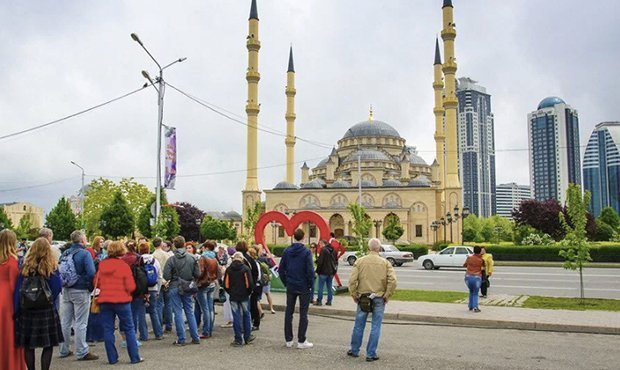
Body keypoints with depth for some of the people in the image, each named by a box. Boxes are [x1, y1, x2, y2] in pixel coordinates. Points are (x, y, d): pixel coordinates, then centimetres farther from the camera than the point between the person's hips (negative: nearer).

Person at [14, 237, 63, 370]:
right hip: (47, 309, -2)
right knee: (48, 345, 6)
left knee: (28, 345, 12)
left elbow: (18, 289, -1)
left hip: (27, 310, 2)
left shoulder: (25, 267, 0)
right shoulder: (52, 267, -6)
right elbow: (57, 288, -6)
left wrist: (17, 310, 4)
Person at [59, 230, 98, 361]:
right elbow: (91, 273, -21)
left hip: (66, 291, 6)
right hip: (80, 291, -6)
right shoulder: (85, 253, -14)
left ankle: (64, 350, 24)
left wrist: (65, 284, 16)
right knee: (80, 323, -1)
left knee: (65, 321, 14)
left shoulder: (64, 254, 6)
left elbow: (59, 271, 10)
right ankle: (82, 352, 5)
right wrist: (90, 286, -4)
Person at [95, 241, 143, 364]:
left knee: (108, 330, 10)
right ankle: (135, 357, 8)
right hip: (121, 300, -3)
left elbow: (96, 283, 8)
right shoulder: (124, 265, -11)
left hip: (104, 301, 3)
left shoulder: (102, 265, 1)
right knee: (129, 329, 6)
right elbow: (131, 287, -12)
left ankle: (112, 358, 11)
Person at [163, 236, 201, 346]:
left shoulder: (171, 259, -13)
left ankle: (181, 339, 7)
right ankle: (195, 338, 15)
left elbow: (166, 276, -14)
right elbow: (197, 274, -4)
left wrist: (174, 277, 7)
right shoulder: (192, 259, -6)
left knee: (178, 313, 4)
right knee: (190, 312, 12)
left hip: (175, 288, -3)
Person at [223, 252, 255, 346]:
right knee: (246, 316, 12)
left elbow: (226, 284, 1)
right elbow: (250, 283, -10)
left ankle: (238, 339, 4)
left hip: (233, 297, 1)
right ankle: (247, 337, 19)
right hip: (244, 296, -1)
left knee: (236, 317, 3)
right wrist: (249, 292, 5)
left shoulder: (229, 269, 1)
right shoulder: (245, 268, -6)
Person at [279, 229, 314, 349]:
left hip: (291, 287, 4)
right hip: (303, 287, -4)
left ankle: (288, 340, 17)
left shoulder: (287, 251, 0)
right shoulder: (306, 252, -13)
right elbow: (310, 270, -15)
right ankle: (301, 341, 7)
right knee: (303, 314, 5)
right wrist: (311, 284, -2)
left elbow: (281, 269, 3)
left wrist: (286, 282, 11)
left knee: (289, 312, 12)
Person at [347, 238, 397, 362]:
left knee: (359, 325, 14)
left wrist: (354, 295, 2)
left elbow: (352, 280, -9)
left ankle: (354, 350, 26)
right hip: (379, 299, -1)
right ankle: (371, 354, 10)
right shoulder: (385, 262, -2)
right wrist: (387, 296, -2)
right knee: (375, 327, 7)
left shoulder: (360, 261, -3)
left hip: (363, 297, 1)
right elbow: (392, 281, -12)